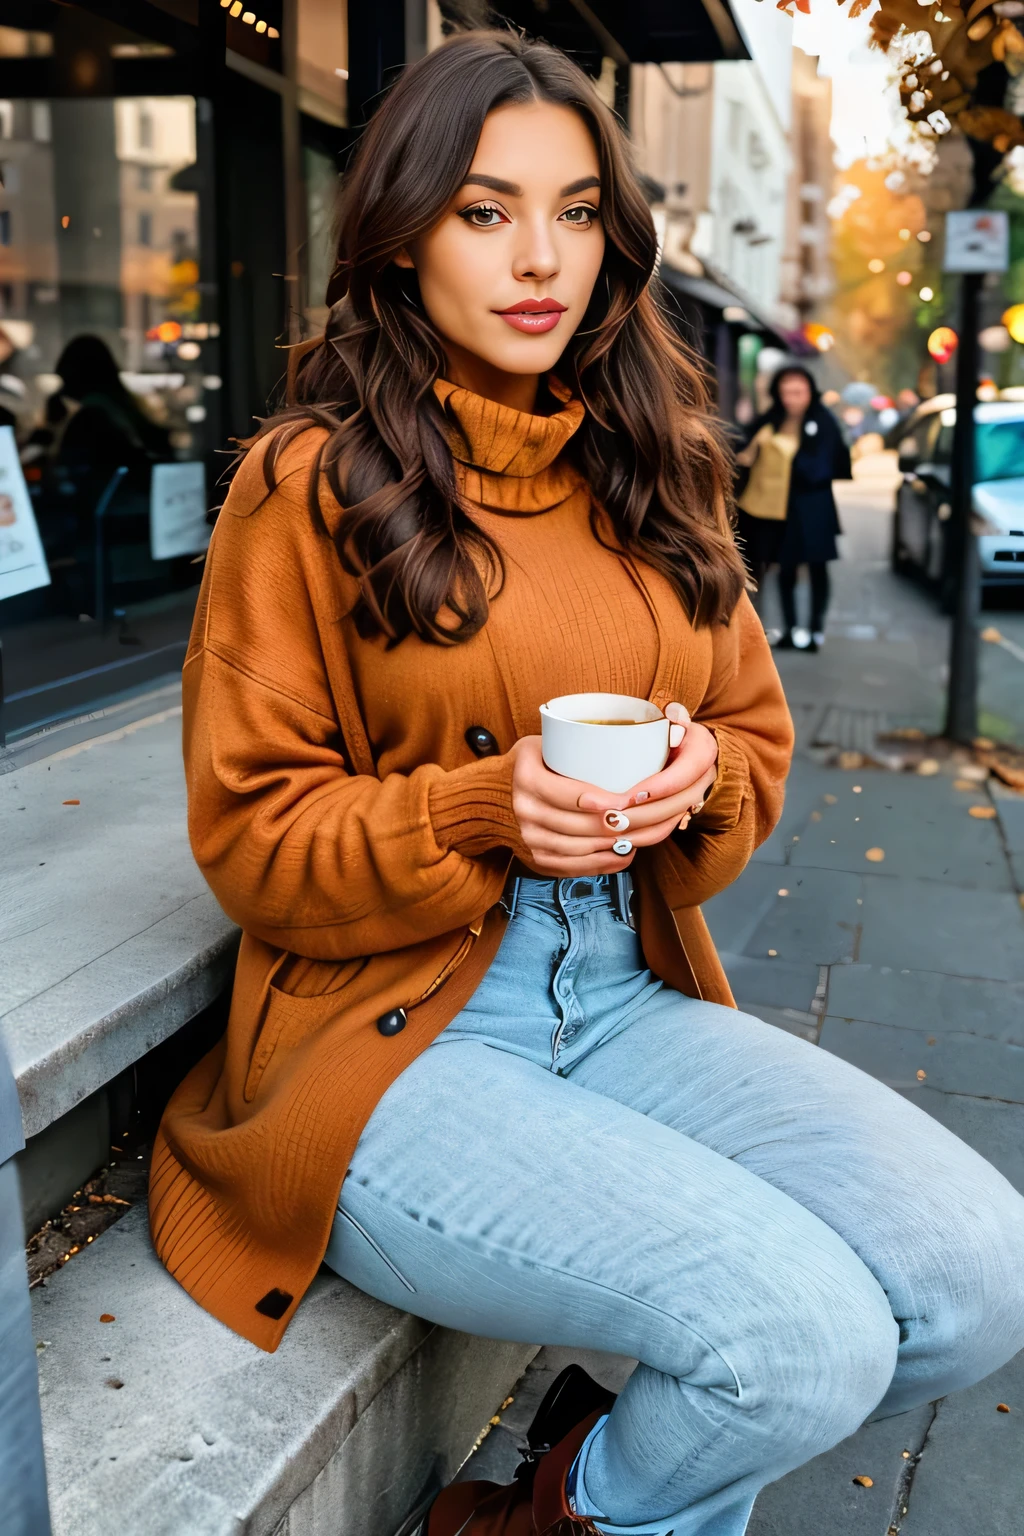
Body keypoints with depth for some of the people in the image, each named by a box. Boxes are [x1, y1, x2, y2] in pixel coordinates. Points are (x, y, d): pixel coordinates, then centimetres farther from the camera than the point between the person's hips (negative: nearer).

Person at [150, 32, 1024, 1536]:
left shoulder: (649, 468, 11)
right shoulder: (310, 483, -5)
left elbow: (757, 735, 16)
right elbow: (253, 835, -5)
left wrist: (698, 783, -8)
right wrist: (484, 811, -21)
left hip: (629, 1001, 6)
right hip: (392, 1039, -5)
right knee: (805, 1335, -24)